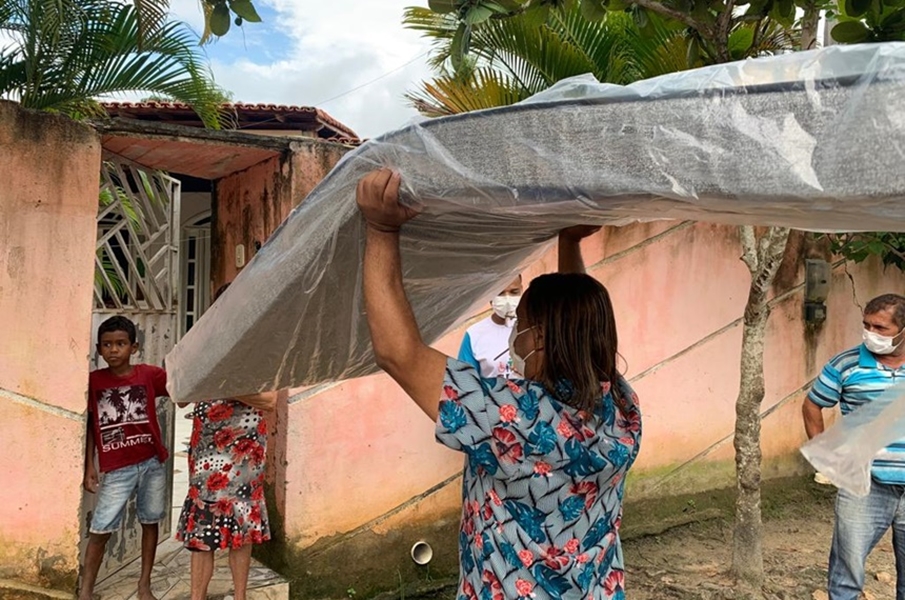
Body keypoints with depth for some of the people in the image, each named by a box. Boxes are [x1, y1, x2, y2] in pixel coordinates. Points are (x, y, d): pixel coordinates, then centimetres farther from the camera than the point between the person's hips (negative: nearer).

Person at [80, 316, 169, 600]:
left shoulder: (149, 374, -2)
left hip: (152, 462, 1)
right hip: (116, 469, -1)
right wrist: (89, 466, 0)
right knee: (100, 530, -2)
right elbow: (88, 426, 3)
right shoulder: (93, 381, -1)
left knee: (149, 522, 11)